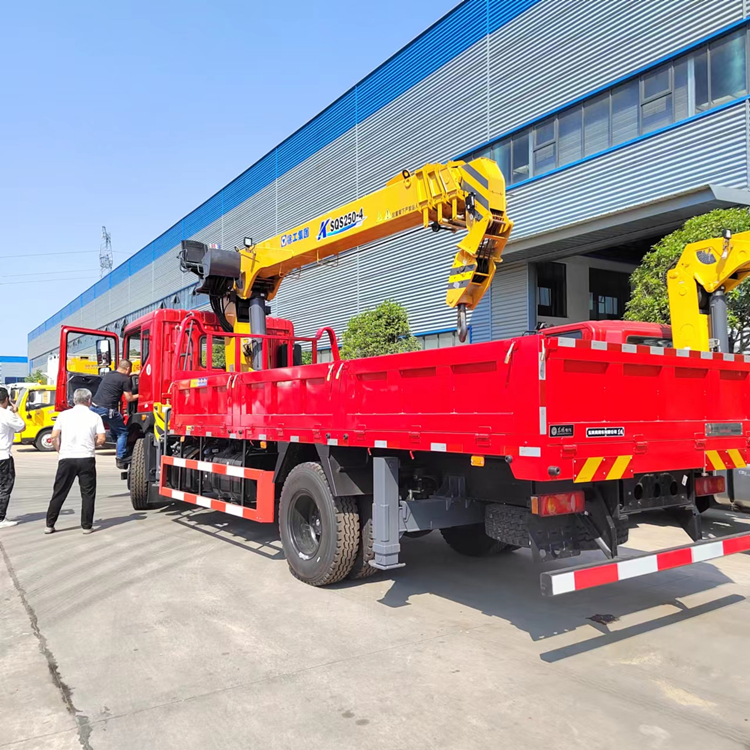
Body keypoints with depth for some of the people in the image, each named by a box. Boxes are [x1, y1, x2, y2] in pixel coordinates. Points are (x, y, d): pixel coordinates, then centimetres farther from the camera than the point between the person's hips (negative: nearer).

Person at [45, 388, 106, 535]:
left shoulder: (64, 415, 4)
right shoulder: (95, 417, 1)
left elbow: (54, 437, 0)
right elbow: (102, 439, -5)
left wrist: (60, 450, 15)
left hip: (66, 459, 2)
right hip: (86, 459, -1)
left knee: (59, 493, 11)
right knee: (87, 494, 6)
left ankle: (49, 525, 15)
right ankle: (87, 526, 8)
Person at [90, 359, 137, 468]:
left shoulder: (108, 375, 19)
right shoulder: (126, 379, -2)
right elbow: (129, 398, -1)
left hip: (94, 407, 6)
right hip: (107, 409, -6)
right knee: (122, 432, 8)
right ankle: (120, 460, 3)